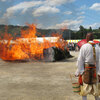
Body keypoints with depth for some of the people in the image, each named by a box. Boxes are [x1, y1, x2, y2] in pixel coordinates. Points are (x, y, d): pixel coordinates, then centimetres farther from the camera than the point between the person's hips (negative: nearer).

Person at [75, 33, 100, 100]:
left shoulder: (84, 47, -9)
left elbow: (80, 60, -9)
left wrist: (78, 72, -4)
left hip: (85, 69, -4)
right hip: (94, 70, 4)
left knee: (84, 87, 5)